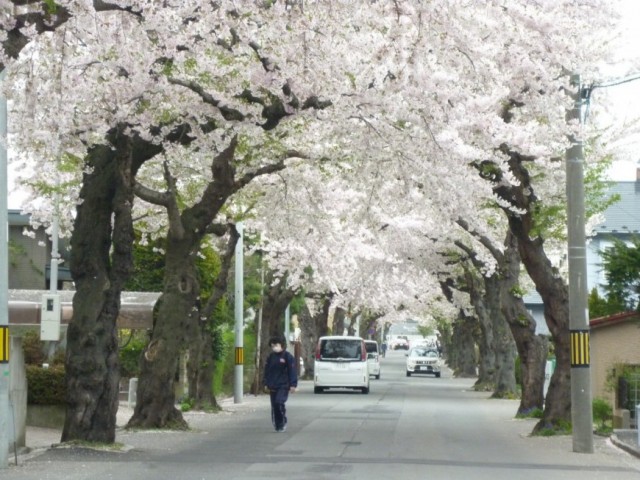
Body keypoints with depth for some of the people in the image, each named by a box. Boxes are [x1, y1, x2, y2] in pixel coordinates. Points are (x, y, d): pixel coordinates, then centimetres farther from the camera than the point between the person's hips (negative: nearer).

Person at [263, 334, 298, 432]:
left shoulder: (287, 356, -4)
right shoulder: (271, 357, 11)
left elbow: (292, 371, -4)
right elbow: (267, 370, 17)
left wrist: (293, 384, -9)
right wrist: (266, 383, 13)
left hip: (283, 386, -5)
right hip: (273, 386, 5)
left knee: (279, 402, -21)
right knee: (274, 406, 5)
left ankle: (283, 423, -5)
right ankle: (277, 426, 15)